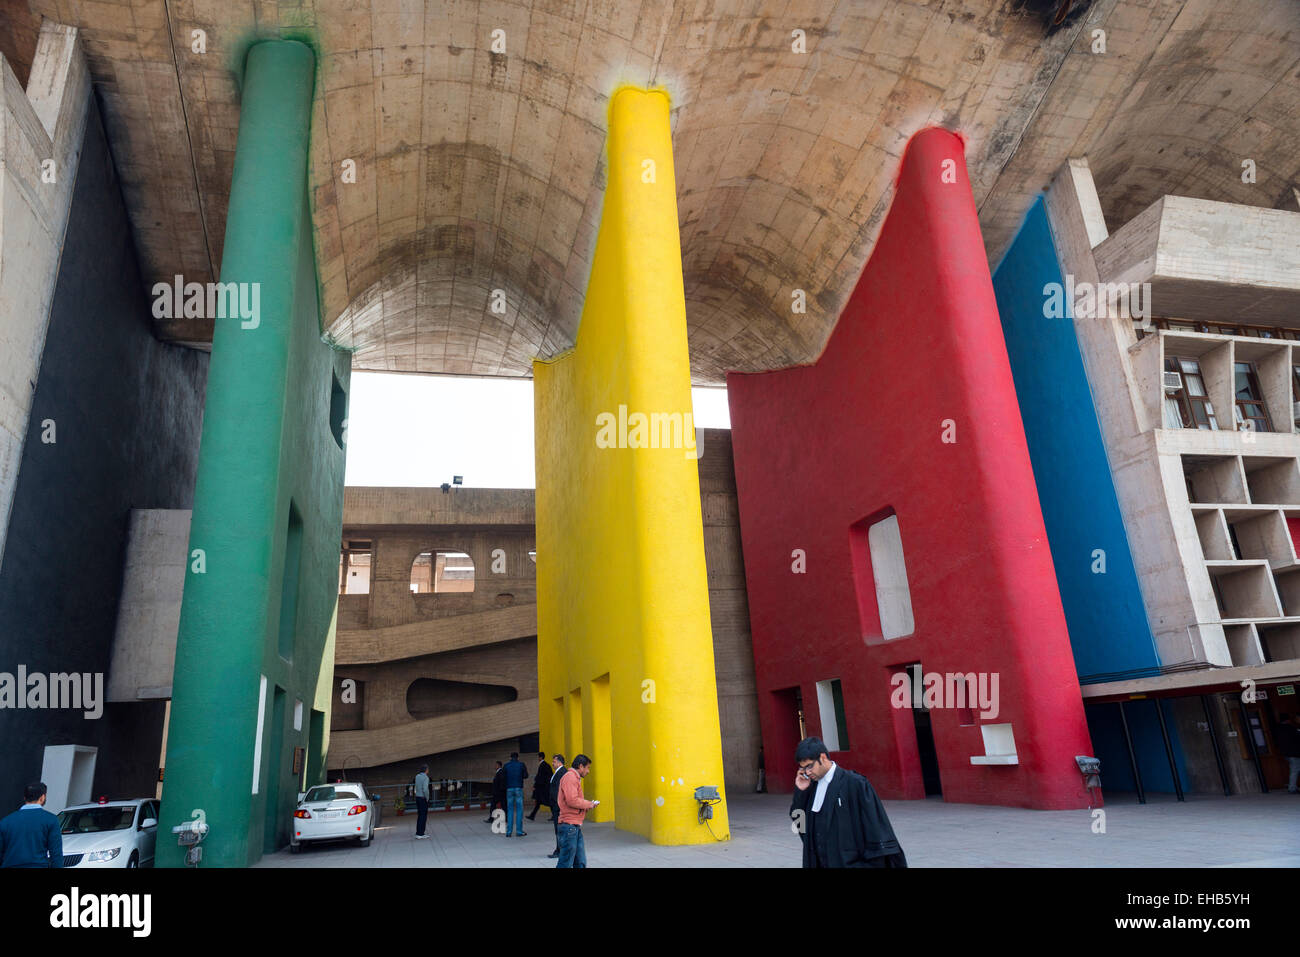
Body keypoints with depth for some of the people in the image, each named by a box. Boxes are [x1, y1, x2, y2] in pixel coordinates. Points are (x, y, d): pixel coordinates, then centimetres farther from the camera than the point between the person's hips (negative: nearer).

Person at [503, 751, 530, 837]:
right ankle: (520, 831, 2)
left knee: (510, 810, 8)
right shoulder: (521, 764, -1)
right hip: (518, 788, -2)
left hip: (509, 789, 2)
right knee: (519, 809, 3)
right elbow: (526, 776, 3)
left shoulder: (506, 765, 3)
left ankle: (509, 832, 6)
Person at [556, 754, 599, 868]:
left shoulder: (575, 778, 21)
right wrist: (588, 804, -9)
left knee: (580, 862, 10)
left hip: (576, 826, 10)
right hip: (569, 825, -10)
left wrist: (587, 803, 9)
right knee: (566, 862, -6)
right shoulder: (570, 777, -12)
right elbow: (572, 800, -23)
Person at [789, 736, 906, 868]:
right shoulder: (810, 785, 3)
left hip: (850, 862, -5)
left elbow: (874, 827, -12)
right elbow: (797, 820, 6)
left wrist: (877, 863, -11)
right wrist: (800, 791, -6)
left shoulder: (855, 784, -15)